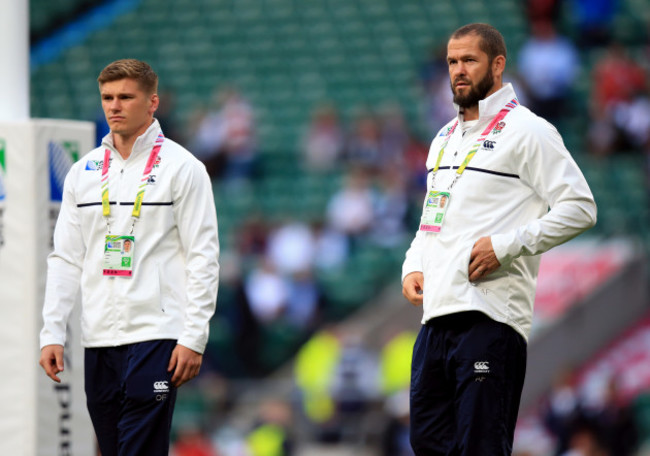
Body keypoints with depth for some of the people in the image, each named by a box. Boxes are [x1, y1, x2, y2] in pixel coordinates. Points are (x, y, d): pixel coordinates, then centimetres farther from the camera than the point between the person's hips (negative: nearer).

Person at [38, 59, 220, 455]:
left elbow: (204, 257, -5)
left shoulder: (182, 167, -2)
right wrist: (52, 333, 5)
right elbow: (66, 259, 14)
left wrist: (194, 338, -12)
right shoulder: (83, 172, 13)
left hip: (155, 337, -5)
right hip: (99, 340, 6)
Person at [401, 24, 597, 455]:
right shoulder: (445, 137, 21)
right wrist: (413, 267, 10)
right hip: (436, 313, 8)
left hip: (490, 317, -8)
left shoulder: (526, 131, -3)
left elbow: (580, 208, -10)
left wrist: (507, 245, -16)